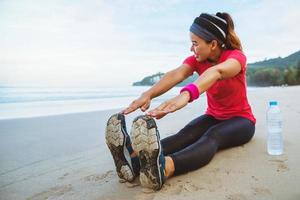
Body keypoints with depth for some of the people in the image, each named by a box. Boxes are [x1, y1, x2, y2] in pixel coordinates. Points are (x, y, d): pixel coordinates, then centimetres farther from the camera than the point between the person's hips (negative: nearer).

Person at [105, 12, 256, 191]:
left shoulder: (236, 56, -20)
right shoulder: (196, 60, -6)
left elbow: (216, 72, -45)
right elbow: (177, 74, -29)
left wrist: (186, 94, -66)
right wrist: (148, 94, -49)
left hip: (240, 120, -3)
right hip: (213, 117, 4)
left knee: (213, 135, -39)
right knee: (185, 133, -31)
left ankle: (165, 167, -67)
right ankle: (135, 159, -56)